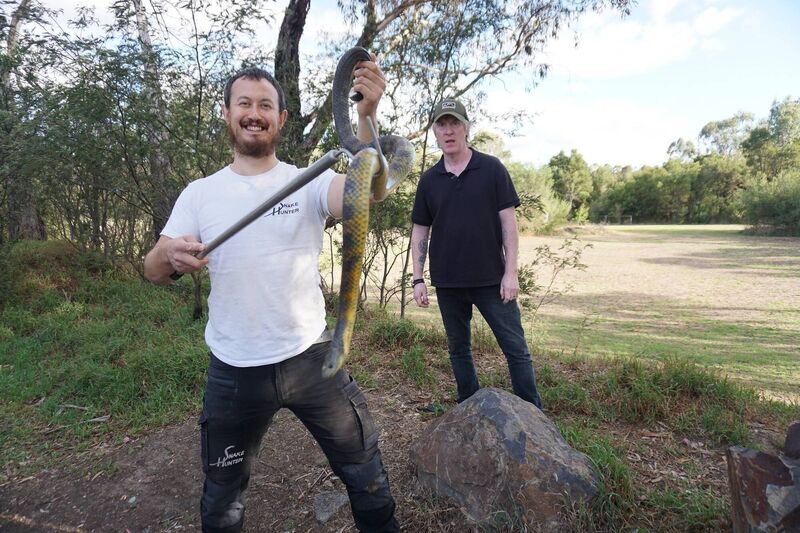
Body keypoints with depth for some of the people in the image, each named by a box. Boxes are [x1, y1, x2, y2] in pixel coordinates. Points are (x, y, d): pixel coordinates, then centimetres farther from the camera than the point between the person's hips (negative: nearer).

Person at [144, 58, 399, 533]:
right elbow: (153, 272, -2)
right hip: (233, 372, 2)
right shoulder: (199, 194, 1)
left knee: (366, 473, 15)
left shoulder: (309, 183, -4)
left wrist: (367, 114, -40)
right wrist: (172, 255, -25)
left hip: (311, 358, -1)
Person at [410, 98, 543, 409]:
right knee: (458, 348, 14)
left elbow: (508, 221, -4)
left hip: (491, 279, -3)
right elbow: (420, 232, 8)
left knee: (516, 348, 1)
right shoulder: (429, 180, 6)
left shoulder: (492, 169, -2)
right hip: (447, 282, 3)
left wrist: (511, 272, -10)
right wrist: (418, 279, 2)